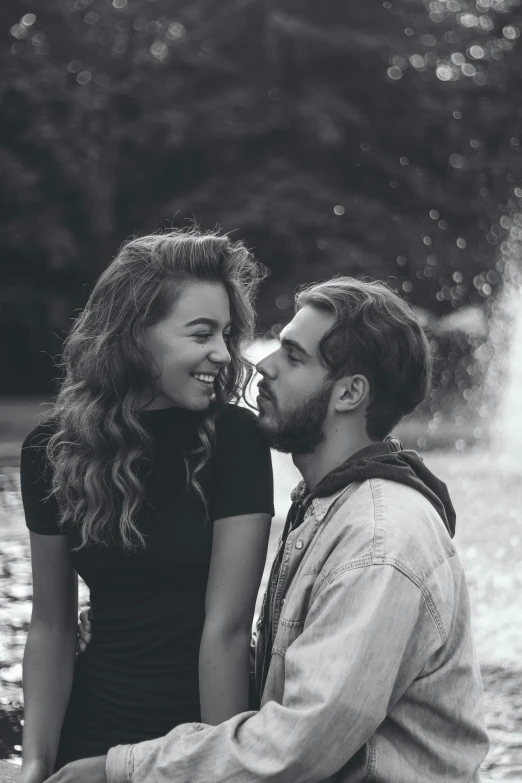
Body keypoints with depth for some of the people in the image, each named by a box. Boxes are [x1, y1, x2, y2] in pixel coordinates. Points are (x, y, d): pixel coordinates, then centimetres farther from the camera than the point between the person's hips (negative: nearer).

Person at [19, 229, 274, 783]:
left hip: (208, 721, -2)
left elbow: (226, 628, -17)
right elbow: (51, 626, -1)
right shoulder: (51, 451, -6)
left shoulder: (233, 440, -15)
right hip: (93, 729, 2)